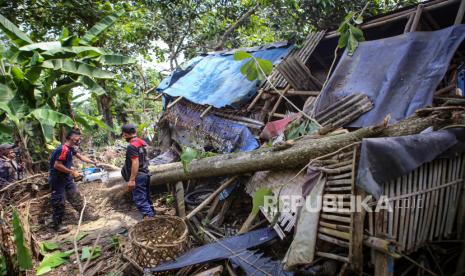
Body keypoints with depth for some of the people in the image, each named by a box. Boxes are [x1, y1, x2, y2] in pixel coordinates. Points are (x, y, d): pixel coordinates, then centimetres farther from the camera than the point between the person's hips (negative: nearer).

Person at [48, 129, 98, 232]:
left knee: (76, 197, 13)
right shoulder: (63, 149, -26)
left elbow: (80, 156, 18)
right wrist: (72, 172, -22)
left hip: (67, 179, 9)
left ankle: (86, 215, 22)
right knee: (59, 202, 1)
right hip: (57, 180, -9)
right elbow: (57, 165, -29)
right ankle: (57, 224, 14)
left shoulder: (71, 148, 5)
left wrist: (94, 162, 14)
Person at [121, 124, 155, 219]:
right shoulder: (142, 142, 10)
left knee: (140, 200, -6)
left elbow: (135, 163, -23)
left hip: (138, 176, -9)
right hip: (145, 174, 9)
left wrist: (131, 179, -22)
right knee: (146, 197, 17)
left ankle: (148, 217, -9)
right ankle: (152, 216, 24)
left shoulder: (132, 146, -18)